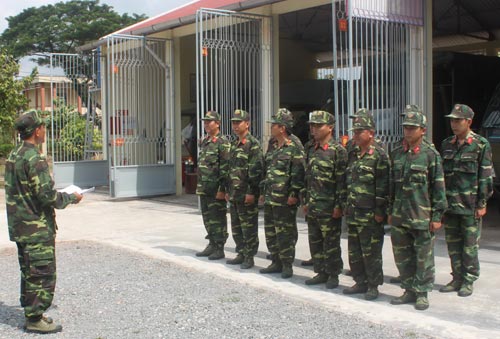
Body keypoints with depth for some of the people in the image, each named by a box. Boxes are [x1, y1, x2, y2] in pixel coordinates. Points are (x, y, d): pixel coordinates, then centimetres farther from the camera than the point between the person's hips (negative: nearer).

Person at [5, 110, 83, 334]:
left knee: (29, 272, 18)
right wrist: (71, 198, -7)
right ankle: (35, 319, 6)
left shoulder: (13, 156, 10)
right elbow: (47, 195, -23)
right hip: (37, 227, -9)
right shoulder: (34, 158, -19)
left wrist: (60, 196, 17)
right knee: (42, 274, 0)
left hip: (19, 227, 9)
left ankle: (31, 313, 27)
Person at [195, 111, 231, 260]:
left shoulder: (223, 143, -11)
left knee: (218, 219, -2)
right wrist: (199, 186, 19)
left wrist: (222, 189, -19)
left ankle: (219, 249, 5)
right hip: (204, 189, 8)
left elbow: (225, 168, -16)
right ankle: (212, 245, 23)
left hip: (216, 189, -8)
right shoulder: (204, 142, 15)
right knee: (207, 218, 13)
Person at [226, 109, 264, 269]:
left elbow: (256, 170, -16)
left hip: (247, 194, -8)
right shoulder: (234, 145, 15)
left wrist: (251, 192, -20)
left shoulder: (253, 144, -11)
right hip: (234, 194, 8)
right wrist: (228, 190, 17)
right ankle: (241, 254, 23)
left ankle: (249, 257, 7)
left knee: (249, 227, -1)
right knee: (236, 226, 13)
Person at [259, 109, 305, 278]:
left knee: (285, 233, -2)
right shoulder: (272, 147, 15)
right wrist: (263, 192, 18)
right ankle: (276, 262, 23)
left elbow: (298, 172, -15)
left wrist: (294, 194, -18)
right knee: (270, 232, 13)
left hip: (285, 200, -8)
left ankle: (287, 264, 8)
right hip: (269, 198, 9)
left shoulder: (295, 147, -10)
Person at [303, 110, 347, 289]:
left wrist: (339, 205, -17)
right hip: (313, 206, 7)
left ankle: (333, 275, 14)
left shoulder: (338, 150, -10)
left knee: (331, 243, 2)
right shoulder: (312, 151, 13)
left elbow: (342, 180, -13)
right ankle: (321, 273, 23)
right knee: (315, 241, 12)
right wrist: (306, 201, 15)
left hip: (329, 207, -7)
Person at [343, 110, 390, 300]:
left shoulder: (379, 155, -10)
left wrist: (379, 211, -16)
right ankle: (360, 282, 25)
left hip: (370, 214, -8)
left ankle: (373, 286, 12)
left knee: (371, 252, 0)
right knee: (353, 251, 13)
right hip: (352, 212, 8)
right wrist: (346, 205, 17)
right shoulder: (353, 154, 14)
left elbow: (383, 186, -14)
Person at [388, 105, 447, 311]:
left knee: (423, 257, 4)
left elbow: (438, 187, -6)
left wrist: (437, 216, -9)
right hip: (399, 216, 5)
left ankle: (422, 293, 16)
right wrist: (390, 211, 14)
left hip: (422, 216, -5)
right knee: (401, 256, 11)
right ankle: (409, 291, 25)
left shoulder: (430, 155, -6)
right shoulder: (396, 154, 9)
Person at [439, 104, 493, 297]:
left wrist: (482, 204, -10)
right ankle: (457, 279, 21)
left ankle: (468, 281, 13)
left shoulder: (481, 145, -4)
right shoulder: (446, 145, 10)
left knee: (470, 245, 3)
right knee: (453, 244, 10)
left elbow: (485, 176, -6)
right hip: (450, 204, 5)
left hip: (470, 205, -5)